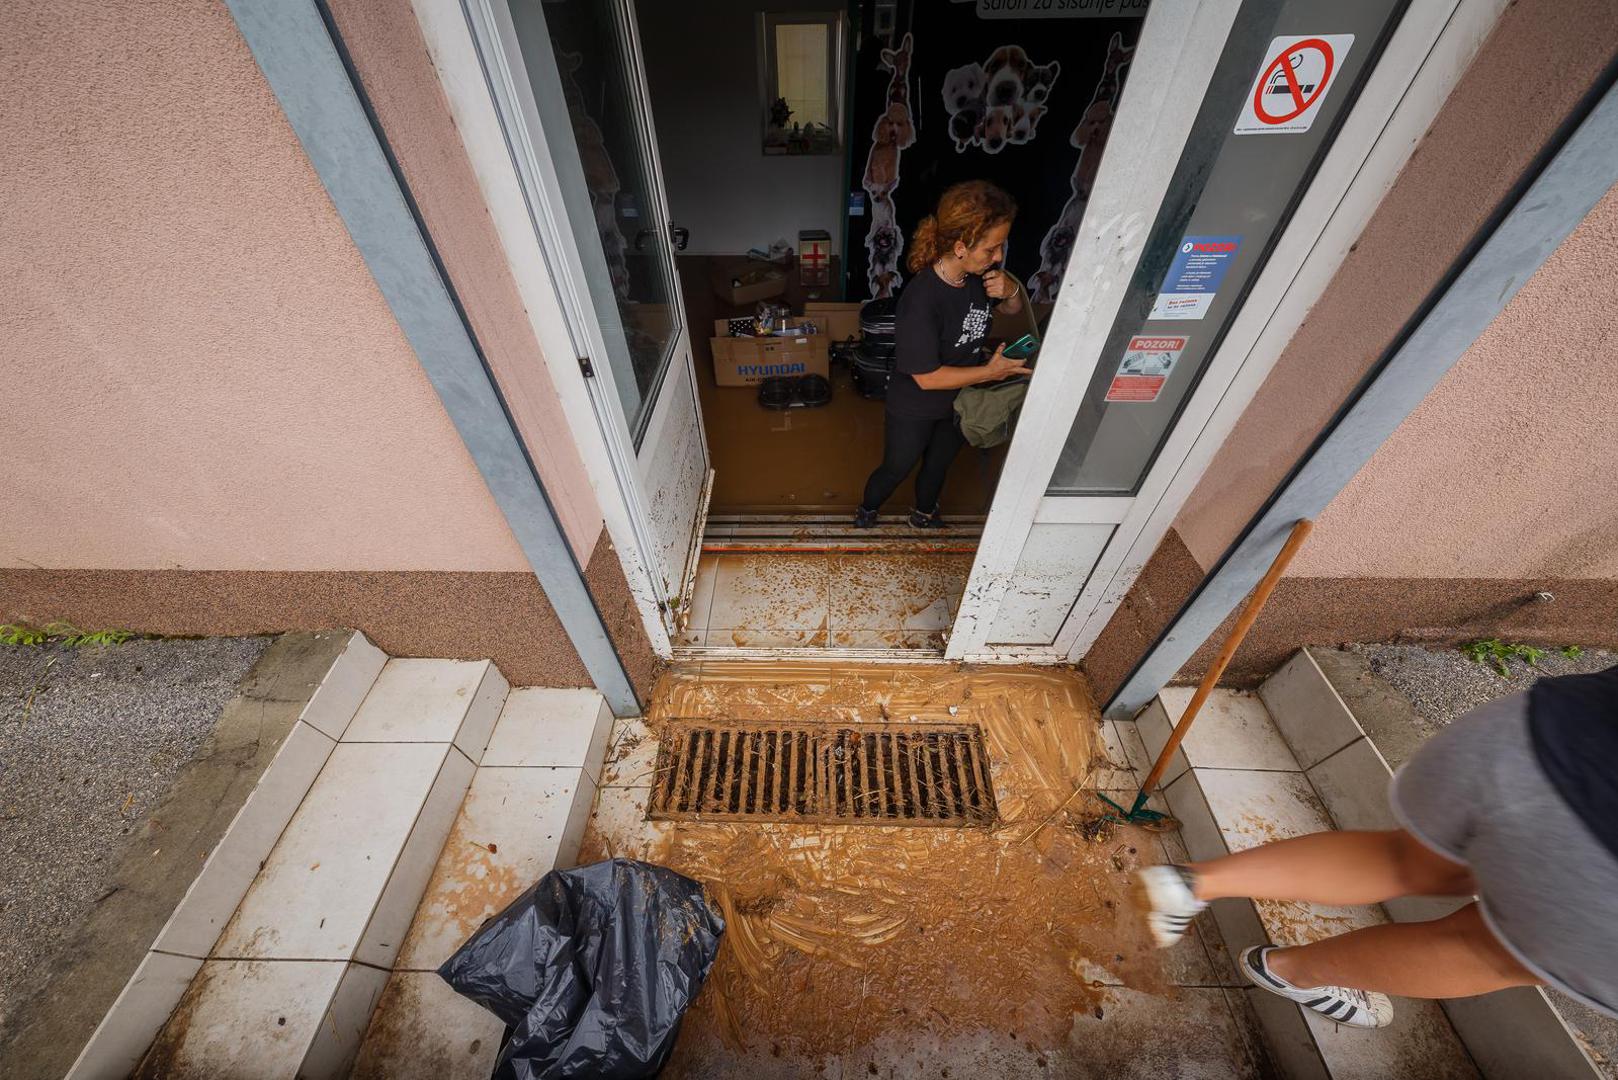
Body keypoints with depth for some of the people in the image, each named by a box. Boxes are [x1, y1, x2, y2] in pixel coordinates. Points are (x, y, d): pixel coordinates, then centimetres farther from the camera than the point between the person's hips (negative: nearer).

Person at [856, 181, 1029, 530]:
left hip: (959, 402, 6)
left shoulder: (981, 274, -12)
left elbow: (1013, 309, 7)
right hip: (915, 409, -6)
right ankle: (867, 510, 49)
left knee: (938, 464, 28)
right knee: (896, 468, 17)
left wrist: (1010, 291, -17)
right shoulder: (922, 301, -33)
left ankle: (924, 512, 56)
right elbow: (927, 377, -29)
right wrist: (990, 372, -23)